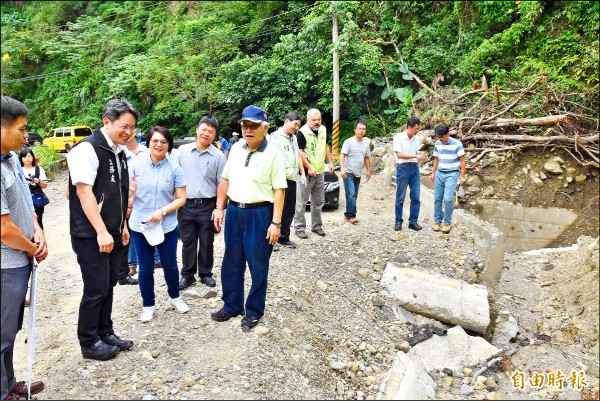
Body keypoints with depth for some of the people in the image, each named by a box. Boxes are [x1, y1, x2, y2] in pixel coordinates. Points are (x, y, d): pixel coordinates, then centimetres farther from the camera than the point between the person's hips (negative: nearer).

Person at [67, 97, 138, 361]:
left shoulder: (119, 151, 11)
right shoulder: (88, 149, -15)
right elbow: (83, 191, -20)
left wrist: (122, 225, 17)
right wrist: (101, 232, -23)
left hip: (113, 234, 8)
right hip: (91, 236, -8)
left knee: (109, 284, 16)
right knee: (96, 289, 1)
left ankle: (105, 333, 30)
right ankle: (89, 343, 17)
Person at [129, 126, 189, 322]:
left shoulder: (174, 169, -6)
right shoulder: (137, 166, -4)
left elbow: (181, 198, -5)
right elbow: (127, 194, -1)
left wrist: (162, 211, -18)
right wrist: (130, 191, -24)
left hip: (167, 227, 0)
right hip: (140, 226, 0)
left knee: (170, 265, 16)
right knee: (145, 269, 11)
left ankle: (175, 297, 39)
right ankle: (148, 305, 30)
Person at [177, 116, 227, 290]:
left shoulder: (219, 156, -2)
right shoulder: (182, 151, 2)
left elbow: (222, 184, -1)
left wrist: (219, 208, -7)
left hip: (207, 205, -1)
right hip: (186, 204, 1)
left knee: (207, 243, 11)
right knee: (188, 242, 11)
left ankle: (206, 274, 26)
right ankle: (187, 275, 24)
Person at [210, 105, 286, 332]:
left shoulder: (272, 154, -8)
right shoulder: (236, 150, 8)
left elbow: (279, 190, -11)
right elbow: (226, 180, 15)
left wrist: (276, 223, -16)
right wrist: (219, 208, 10)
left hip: (260, 214, -5)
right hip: (234, 211, 6)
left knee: (258, 266, 6)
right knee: (231, 263, 14)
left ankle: (254, 311, 23)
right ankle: (232, 306, 32)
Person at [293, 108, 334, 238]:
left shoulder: (323, 130, 7)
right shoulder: (302, 132, -15)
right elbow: (299, 152, -18)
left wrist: (330, 162, 15)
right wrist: (309, 168, -22)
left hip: (320, 172, 7)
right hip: (306, 172, -7)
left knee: (318, 202, 15)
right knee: (301, 203, -2)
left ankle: (316, 225, 28)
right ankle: (299, 228, 7)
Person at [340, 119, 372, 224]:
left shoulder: (366, 143, 10)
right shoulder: (349, 142, -8)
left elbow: (367, 158, 19)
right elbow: (342, 155, -13)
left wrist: (368, 170, 16)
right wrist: (342, 169, -24)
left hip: (358, 174, 6)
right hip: (348, 172, -6)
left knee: (354, 196, 8)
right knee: (351, 195, -12)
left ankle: (347, 215, 16)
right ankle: (351, 215, -6)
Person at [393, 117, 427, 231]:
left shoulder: (416, 138, 9)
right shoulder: (398, 137, -9)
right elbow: (399, 154, -15)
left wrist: (421, 157, -1)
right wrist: (416, 156, -18)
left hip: (415, 167, 6)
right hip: (403, 168, -5)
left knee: (416, 197, 4)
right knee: (400, 197, 2)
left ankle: (413, 222, 13)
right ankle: (398, 222, 13)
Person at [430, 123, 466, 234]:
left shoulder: (457, 144, -10)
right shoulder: (437, 144, 6)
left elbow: (463, 160, -6)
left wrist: (462, 176, -10)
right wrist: (433, 173, 14)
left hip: (452, 174, -5)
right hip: (439, 174, 5)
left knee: (448, 199, -14)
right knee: (437, 199, 4)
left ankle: (447, 223, -1)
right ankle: (437, 221, 17)